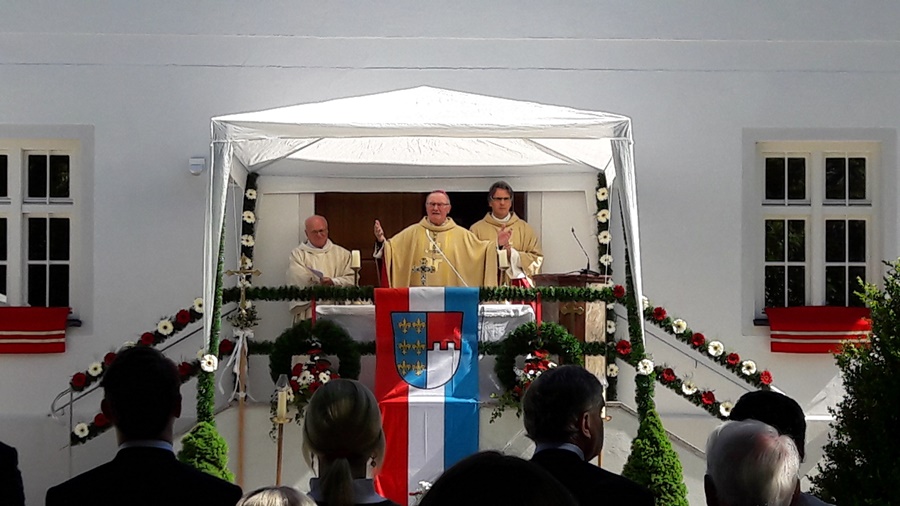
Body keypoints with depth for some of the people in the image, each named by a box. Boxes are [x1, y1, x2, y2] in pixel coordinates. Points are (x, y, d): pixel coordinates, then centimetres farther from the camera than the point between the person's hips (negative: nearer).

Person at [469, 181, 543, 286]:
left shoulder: (524, 228, 10)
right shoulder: (477, 229, 6)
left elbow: (537, 259, 5)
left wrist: (512, 254, -9)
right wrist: (496, 246, -16)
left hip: (518, 286, 1)